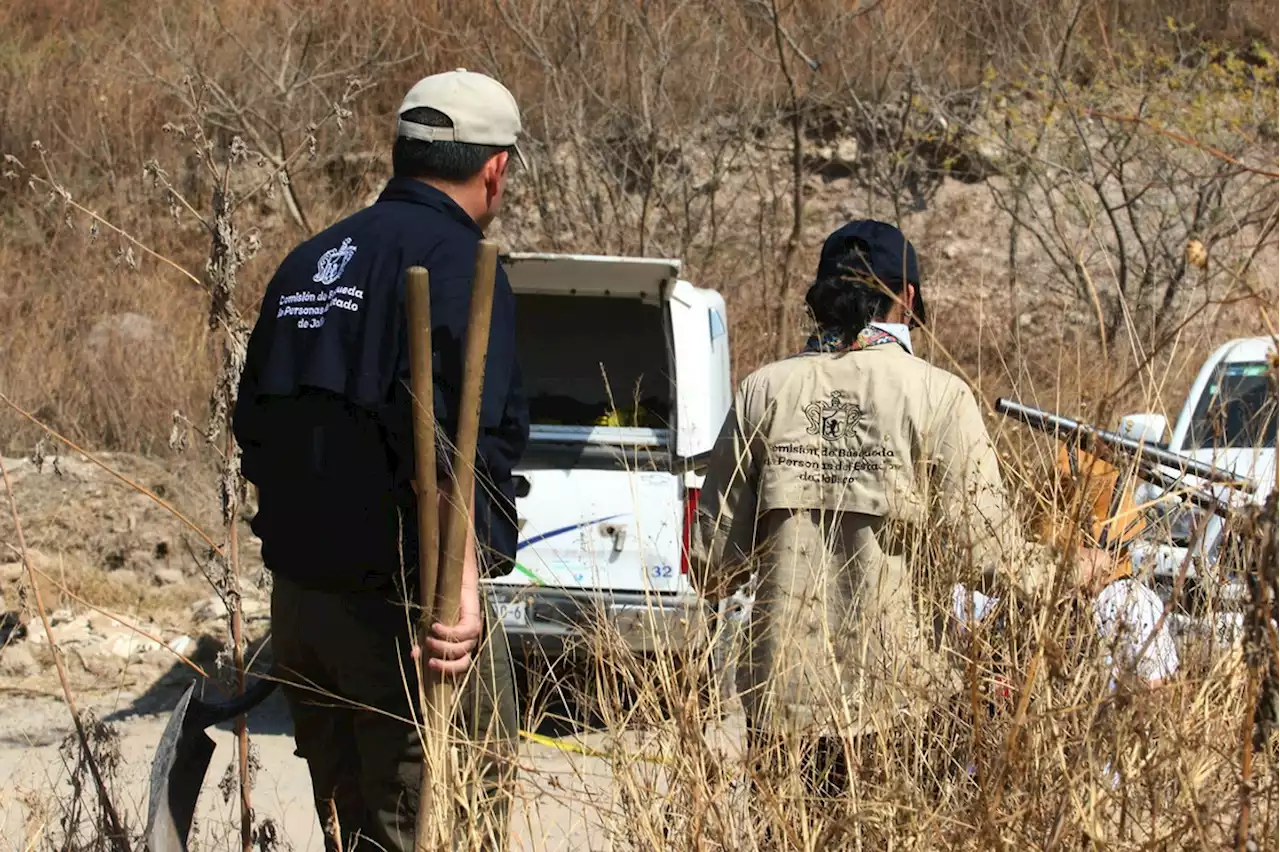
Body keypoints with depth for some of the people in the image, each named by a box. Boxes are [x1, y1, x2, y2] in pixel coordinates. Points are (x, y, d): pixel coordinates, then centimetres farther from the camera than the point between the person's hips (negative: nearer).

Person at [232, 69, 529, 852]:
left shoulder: (308, 263, 15)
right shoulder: (456, 263, -12)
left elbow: (255, 431, 20)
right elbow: (444, 435, -26)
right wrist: (462, 577, -29)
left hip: (299, 598, 8)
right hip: (400, 604, -8)